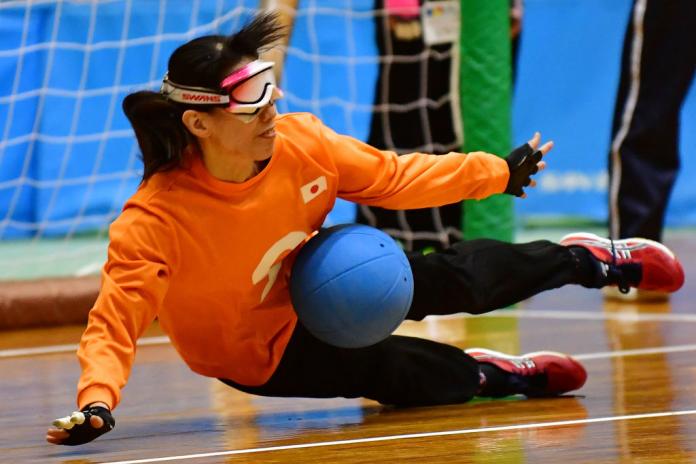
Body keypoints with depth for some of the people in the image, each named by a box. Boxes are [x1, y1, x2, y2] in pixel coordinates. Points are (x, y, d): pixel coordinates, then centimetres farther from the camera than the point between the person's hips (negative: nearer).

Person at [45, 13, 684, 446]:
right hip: (267, 353, -4)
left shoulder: (299, 143, -23)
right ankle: (489, 374, 17)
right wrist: (96, 402, -54)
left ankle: (587, 261, 31)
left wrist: (499, 172, -1)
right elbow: (113, 325, -36)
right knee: (402, 371, -16)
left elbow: (392, 178, -8)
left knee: (459, 277, 3)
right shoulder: (153, 224, -37)